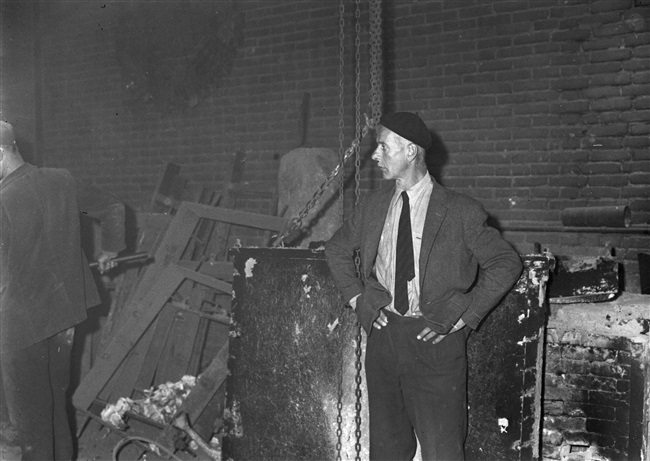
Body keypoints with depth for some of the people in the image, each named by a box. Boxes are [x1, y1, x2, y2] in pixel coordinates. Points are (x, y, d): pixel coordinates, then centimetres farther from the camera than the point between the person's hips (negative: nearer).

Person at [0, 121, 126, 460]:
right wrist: (110, 249, 27)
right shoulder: (61, 182, -1)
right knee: (57, 402, 21)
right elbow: (113, 209, 11)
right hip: (63, 316, 7)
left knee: (30, 417, 8)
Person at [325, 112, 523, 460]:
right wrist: (355, 298, 8)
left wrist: (464, 316, -8)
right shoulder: (371, 206, 7)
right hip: (383, 333, 4)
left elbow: (506, 264, -3)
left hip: (435, 340, -4)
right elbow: (336, 249, 21)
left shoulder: (460, 212, -7)